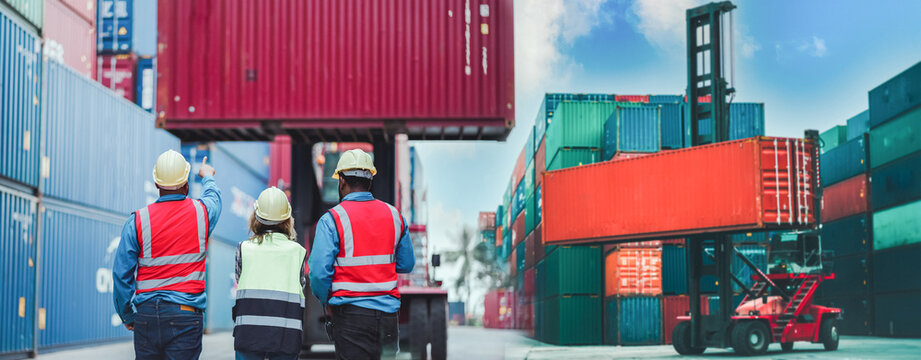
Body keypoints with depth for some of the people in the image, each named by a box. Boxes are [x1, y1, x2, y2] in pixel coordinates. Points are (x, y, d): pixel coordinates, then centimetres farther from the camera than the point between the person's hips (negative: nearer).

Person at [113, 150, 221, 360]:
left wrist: (127, 316, 12)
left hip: (146, 313, 1)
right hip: (185, 313, -1)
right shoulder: (201, 212, 1)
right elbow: (214, 196, 28)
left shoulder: (138, 220, -2)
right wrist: (208, 177, 51)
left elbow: (122, 273, 0)